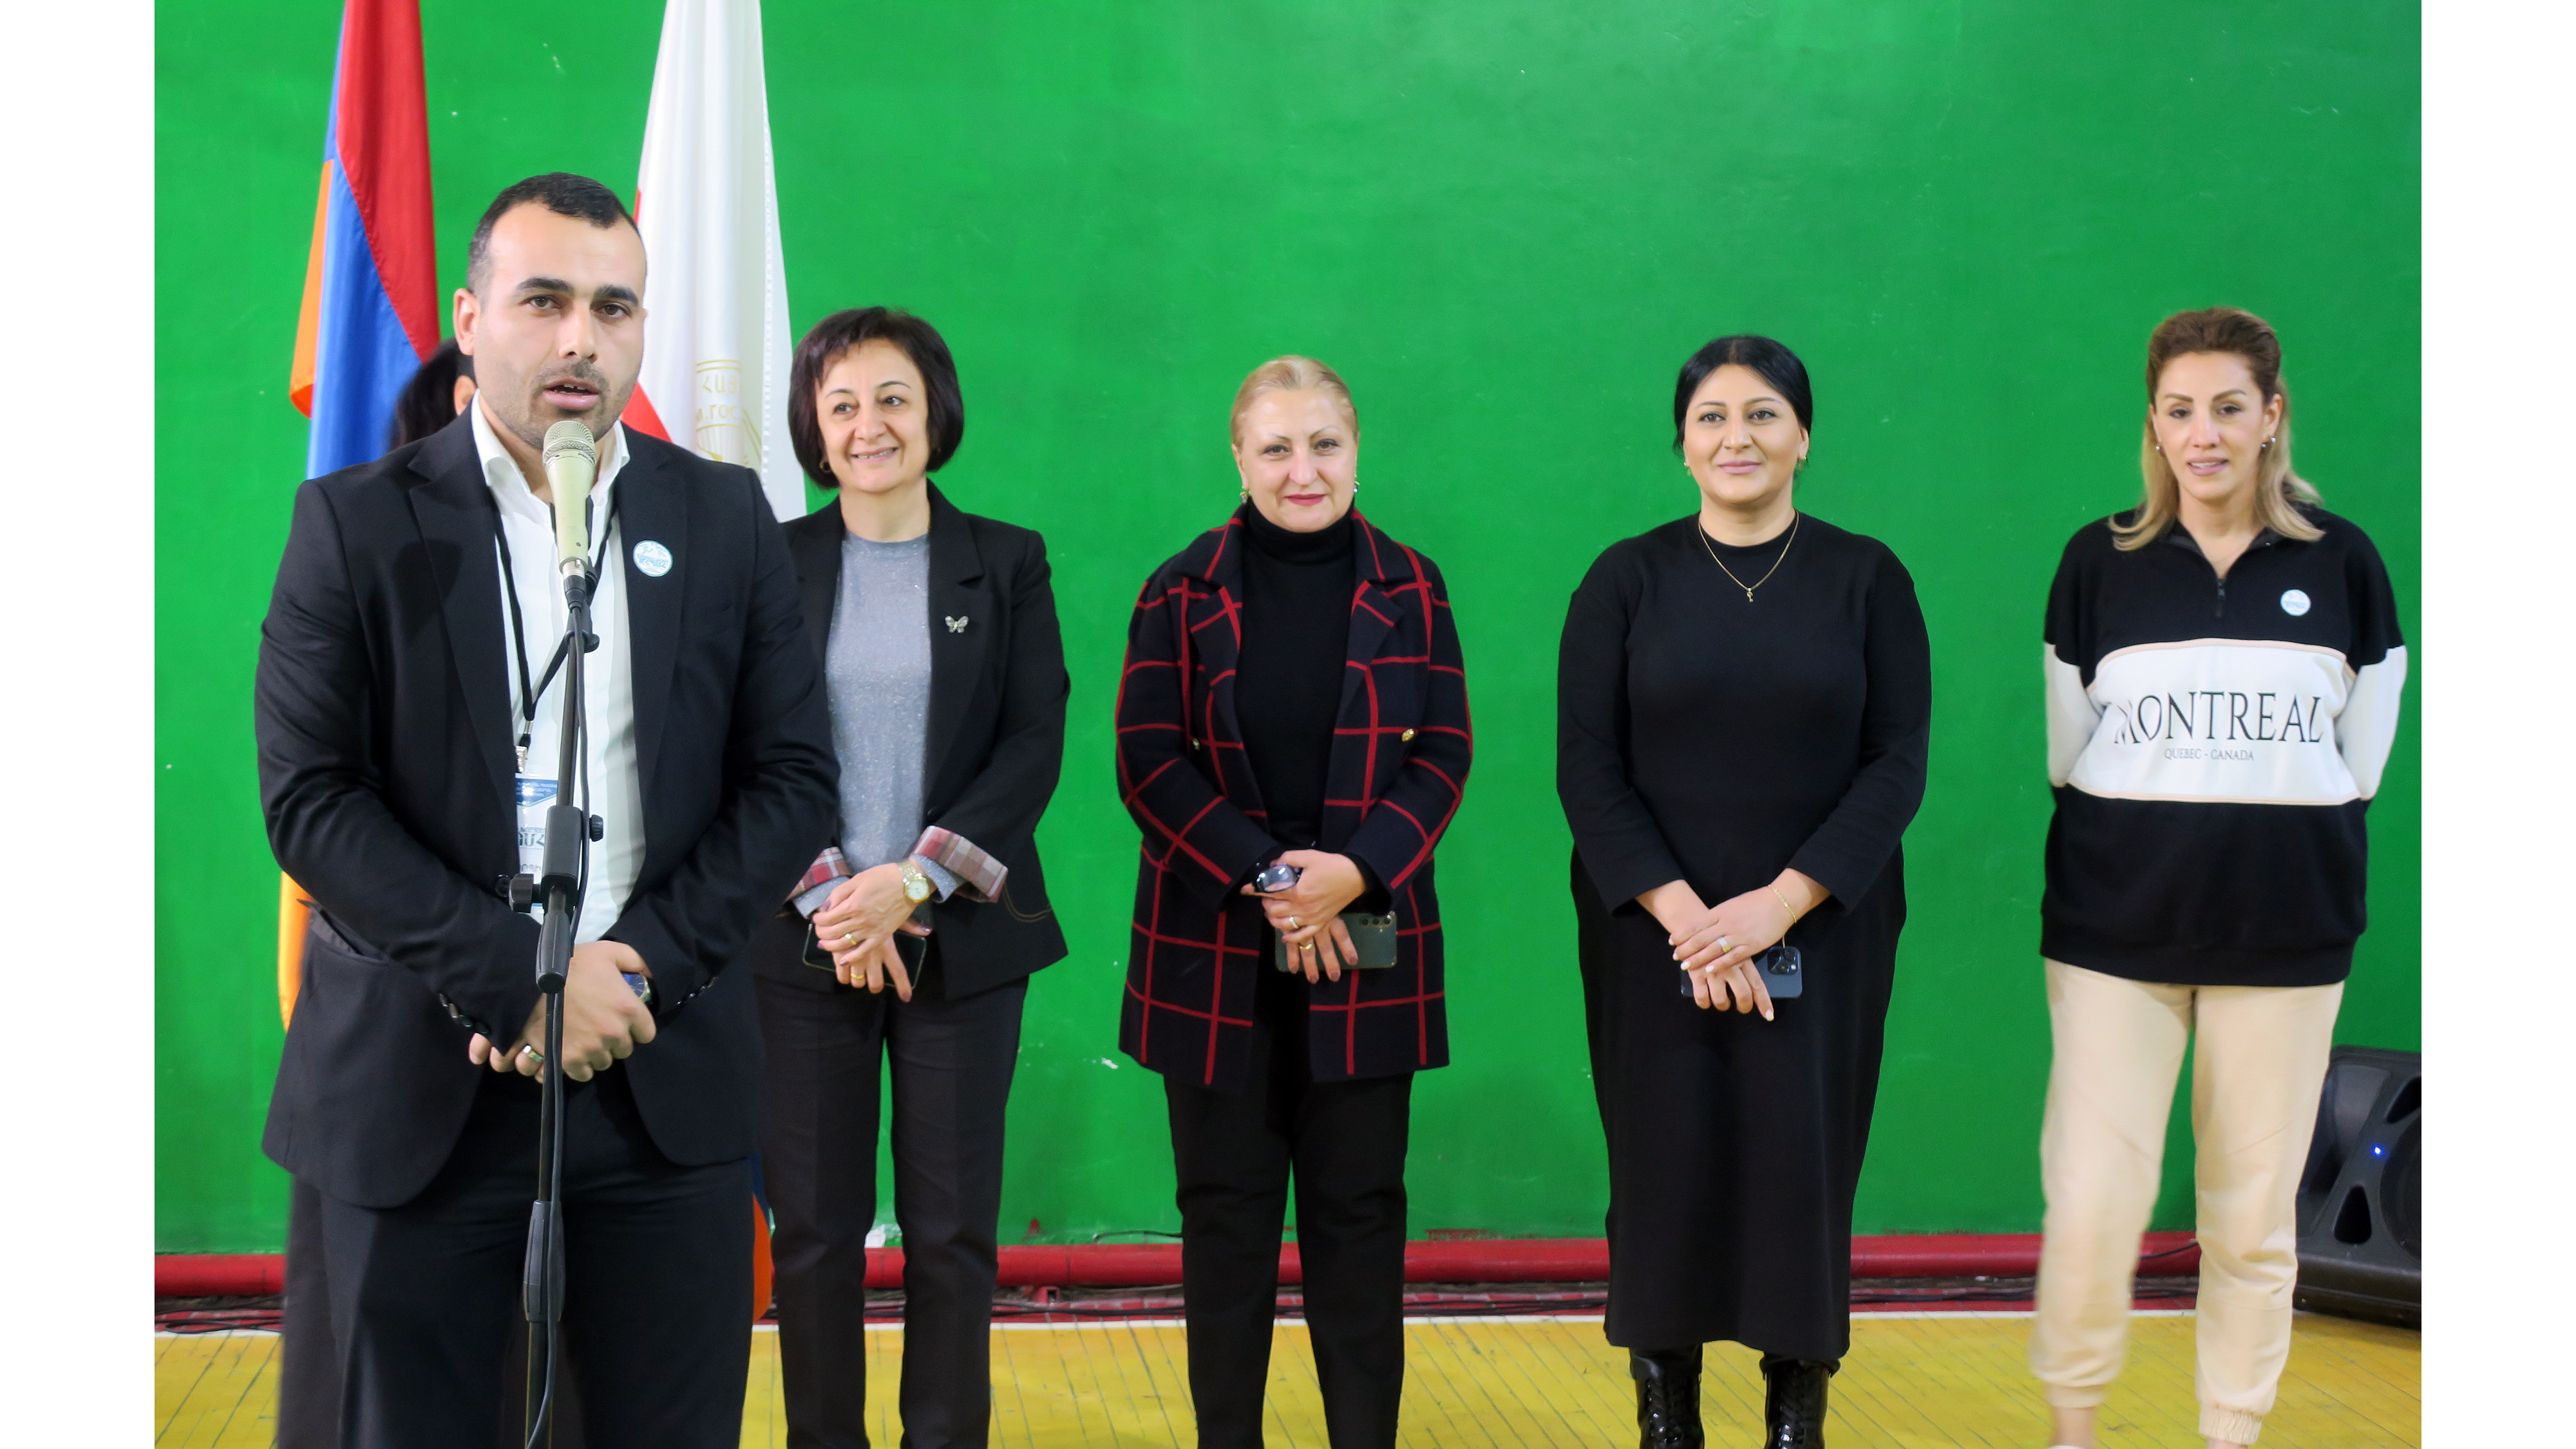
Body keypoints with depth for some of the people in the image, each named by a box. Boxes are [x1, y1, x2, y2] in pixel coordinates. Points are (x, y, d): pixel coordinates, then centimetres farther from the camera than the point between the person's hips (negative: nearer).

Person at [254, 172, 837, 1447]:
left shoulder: (726, 518, 7)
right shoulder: (357, 523, 1)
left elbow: (793, 777, 4)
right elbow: (310, 799, -6)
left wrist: (637, 967, -9)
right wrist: (519, 981, -14)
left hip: (662, 1074, 2)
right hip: (420, 1083, -1)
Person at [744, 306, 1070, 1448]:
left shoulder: (1007, 563, 5)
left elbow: (1037, 743, -1)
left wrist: (915, 880, -12)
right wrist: (828, 892, -11)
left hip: (963, 938, 0)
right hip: (803, 943, 0)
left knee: (953, 1234, 3)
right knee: (813, 1230, 4)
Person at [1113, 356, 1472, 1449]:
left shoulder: (1409, 588, 6)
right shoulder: (1182, 593, 3)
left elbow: (1443, 756, 1)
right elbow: (1149, 762, -3)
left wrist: (1353, 874, -14)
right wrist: (1265, 879, -14)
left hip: (1367, 943, 1)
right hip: (1214, 949, 0)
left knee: (1359, 1211, 5)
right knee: (1225, 1214, 5)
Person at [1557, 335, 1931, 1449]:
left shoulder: (1865, 578, 3)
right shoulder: (1626, 581, 3)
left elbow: (1897, 766, -2)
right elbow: (1588, 769, -2)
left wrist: (1781, 902, -14)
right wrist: (1682, 910, -14)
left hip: (1822, 933, 0)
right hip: (1656, 936, 0)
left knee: (1803, 1169, -1)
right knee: (1667, 1170, 0)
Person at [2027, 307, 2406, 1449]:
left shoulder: (2342, 564, 4)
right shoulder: (2100, 563, 2)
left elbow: (2359, 764, 10)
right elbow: (2066, 755, 9)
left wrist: (2257, 830, 7)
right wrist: (2151, 836, 7)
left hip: (2285, 928, 1)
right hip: (2117, 926, -1)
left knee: (2254, 1215, 5)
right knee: (2091, 1205, -6)